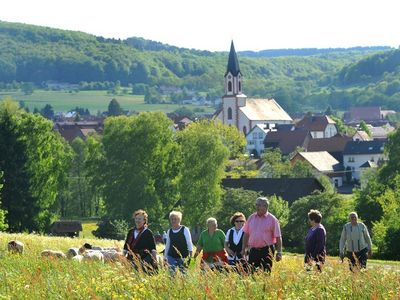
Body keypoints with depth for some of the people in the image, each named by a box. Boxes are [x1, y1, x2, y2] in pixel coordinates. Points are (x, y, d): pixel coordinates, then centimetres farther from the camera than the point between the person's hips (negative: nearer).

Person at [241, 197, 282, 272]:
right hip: (253, 250, 4)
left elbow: (278, 237, -3)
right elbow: (246, 234, 16)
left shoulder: (272, 219, -2)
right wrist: (244, 249, 12)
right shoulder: (251, 218, 10)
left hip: (267, 251, -4)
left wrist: (279, 252, -9)